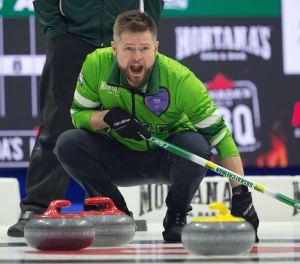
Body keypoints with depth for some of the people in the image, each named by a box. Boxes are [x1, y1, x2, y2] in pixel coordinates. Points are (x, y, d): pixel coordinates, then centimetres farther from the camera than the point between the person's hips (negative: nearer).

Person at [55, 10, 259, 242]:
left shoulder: (179, 79, -28)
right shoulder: (96, 65, -21)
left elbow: (220, 134, -25)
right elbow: (78, 114, -8)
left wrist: (241, 195, -32)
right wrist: (109, 117, -31)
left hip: (166, 157, -2)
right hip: (120, 157, 2)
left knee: (195, 144, -35)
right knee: (67, 143, -24)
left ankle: (176, 216, -4)